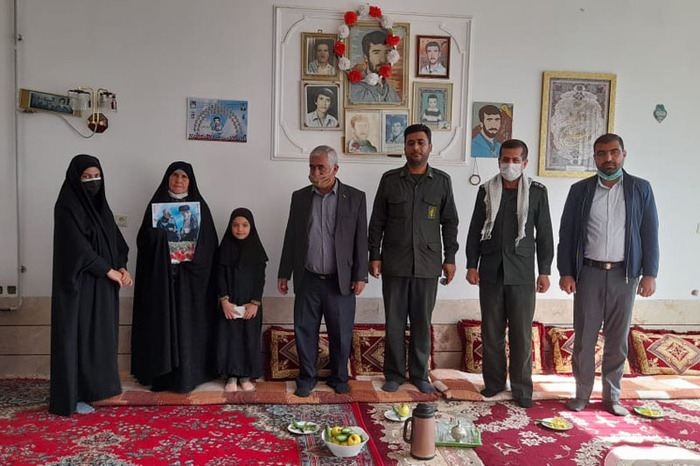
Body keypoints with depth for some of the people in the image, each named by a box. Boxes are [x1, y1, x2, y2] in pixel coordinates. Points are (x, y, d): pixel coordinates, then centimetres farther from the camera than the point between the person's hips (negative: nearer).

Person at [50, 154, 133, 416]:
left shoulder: (100, 204, 12)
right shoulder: (67, 206, -11)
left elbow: (115, 239, 11)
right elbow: (77, 246, -19)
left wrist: (122, 267, -5)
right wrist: (109, 270, -16)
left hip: (102, 285, 8)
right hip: (79, 284, -8)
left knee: (99, 334, 11)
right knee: (76, 336, -1)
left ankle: (90, 388, 21)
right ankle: (71, 397, 8)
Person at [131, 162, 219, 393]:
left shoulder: (199, 205, 6)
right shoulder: (157, 203, 8)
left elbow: (210, 242, 2)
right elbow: (144, 239, 3)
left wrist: (192, 250, -14)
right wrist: (160, 233, -16)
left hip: (191, 276, -1)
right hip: (160, 274, 1)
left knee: (188, 322, 0)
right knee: (161, 322, 2)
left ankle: (188, 374, 8)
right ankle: (161, 374, 11)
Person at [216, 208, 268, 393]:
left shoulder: (256, 249, -1)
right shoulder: (225, 248, -1)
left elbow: (260, 278, -3)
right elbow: (220, 276, -3)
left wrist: (255, 303, -10)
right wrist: (224, 300, -12)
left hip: (251, 303, 0)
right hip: (229, 303, 0)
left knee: (250, 338, 5)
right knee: (229, 337, 3)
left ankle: (246, 376, 19)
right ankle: (231, 376, 17)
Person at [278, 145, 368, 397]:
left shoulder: (355, 197, 0)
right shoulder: (300, 197, 6)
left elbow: (361, 240, 0)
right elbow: (291, 238, 10)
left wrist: (360, 276, -3)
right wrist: (284, 274, 9)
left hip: (340, 280, -2)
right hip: (308, 280, 2)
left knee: (341, 334, 8)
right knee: (305, 331, 8)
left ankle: (339, 378, 27)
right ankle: (307, 378, 25)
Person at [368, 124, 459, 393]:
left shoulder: (442, 181, 4)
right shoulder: (390, 179, 3)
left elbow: (449, 222, 7)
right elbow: (377, 221, 5)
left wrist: (449, 258, 3)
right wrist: (374, 255, 0)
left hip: (428, 264, 0)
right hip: (394, 263, 0)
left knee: (422, 322, 8)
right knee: (394, 321, 6)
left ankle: (420, 374, 22)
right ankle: (394, 374, 19)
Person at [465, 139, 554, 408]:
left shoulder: (537, 192, 3)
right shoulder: (487, 191, 7)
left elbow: (544, 233, 4)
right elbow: (475, 230, 9)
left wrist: (545, 271, 0)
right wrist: (471, 265, 3)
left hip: (522, 273, -1)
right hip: (490, 271, 2)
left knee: (522, 334, 1)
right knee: (491, 331, 7)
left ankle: (522, 388, 14)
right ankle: (494, 382, 21)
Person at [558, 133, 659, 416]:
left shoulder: (640, 189, 4)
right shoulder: (580, 190, 4)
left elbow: (650, 233, 4)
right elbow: (566, 233, 4)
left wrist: (650, 273, -2)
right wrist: (565, 272, -2)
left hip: (624, 274, 0)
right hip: (589, 273, 0)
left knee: (618, 340, 8)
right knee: (584, 338, 4)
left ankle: (612, 396, 21)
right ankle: (582, 394, 17)